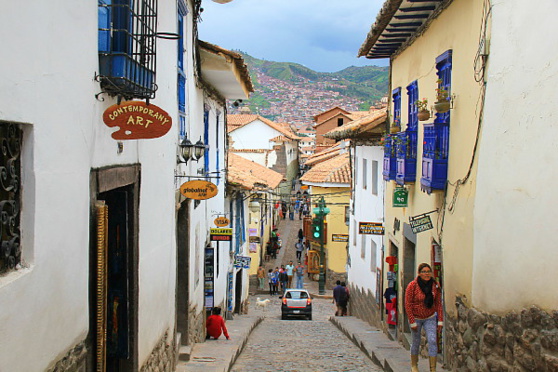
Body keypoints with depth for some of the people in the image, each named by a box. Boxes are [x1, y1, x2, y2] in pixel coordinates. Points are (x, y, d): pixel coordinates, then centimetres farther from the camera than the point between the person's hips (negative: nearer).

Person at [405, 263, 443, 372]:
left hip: (430, 318, 2)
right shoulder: (412, 285, -17)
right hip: (416, 318, -2)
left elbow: (438, 304, 1)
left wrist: (440, 320, -3)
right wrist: (412, 322, -13)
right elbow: (408, 304, -13)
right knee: (416, 342, 9)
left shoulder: (435, 285, -7)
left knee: (432, 341, -11)